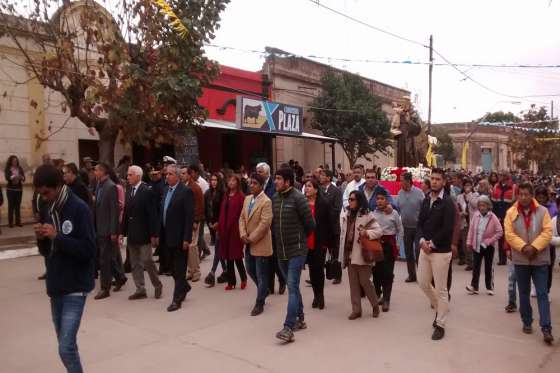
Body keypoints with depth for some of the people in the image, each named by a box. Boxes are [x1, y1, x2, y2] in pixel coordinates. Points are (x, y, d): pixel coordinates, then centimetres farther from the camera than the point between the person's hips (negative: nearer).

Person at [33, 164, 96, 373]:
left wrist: (57, 236, -23)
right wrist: (42, 237, -4)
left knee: (66, 347, -11)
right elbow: (49, 246, 17)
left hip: (75, 287, -7)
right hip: (56, 286, 8)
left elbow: (88, 249, -19)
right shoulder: (51, 209, 9)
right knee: (65, 345, 16)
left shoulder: (79, 209, -15)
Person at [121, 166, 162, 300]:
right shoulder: (129, 190, 8)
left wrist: (154, 234, -15)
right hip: (131, 234, 7)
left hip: (144, 233, -6)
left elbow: (153, 214, -13)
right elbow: (126, 212, 10)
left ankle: (157, 285, 19)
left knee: (146, 261, -1)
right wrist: (123, 232, 7)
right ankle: (140, 290, 20)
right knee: (135, 264, 10)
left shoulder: (148, 190, -11)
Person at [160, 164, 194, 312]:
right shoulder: (165, 190, 11)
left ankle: (177, 299, 10)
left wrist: (186, 238, -18)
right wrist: (159, 234, 10)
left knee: (179, 269, 2)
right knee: (172, 267, 16)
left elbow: (190, 216, -15)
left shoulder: (186, 191, -11)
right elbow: (162, 213, 15)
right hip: (167, 237, 7)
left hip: (179, 237, -7)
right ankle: (184, 286, 38)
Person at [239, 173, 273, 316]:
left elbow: (265, 223, -21)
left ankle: (259, 303, 15)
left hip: (260, 244, -8)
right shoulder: (247, 199, 9)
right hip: (249, 243, 8)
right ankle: (264, 290, 41)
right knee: (250, 270, 19)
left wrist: (252, 238, -18)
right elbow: (242, 218, 9)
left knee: (261, 275, 3)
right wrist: (243, 235, -6)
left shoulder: (266, 201, -15)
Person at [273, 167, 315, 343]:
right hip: (281, 251, 7)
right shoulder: (275, 198, 5)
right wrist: (280, 238, 11)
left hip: (297, 251, -7)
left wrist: (299, 238, 5)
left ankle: (288, 328, -11)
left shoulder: (298, 198, -14)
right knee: (292, 287, 17)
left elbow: (310, 224, -8)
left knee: (292, 287, -11)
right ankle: (300, 319, 32)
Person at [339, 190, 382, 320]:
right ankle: (356, 310, 15)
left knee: (364, 282, 0)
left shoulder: (366, 215, -7)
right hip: (349, 253, 5)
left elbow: (379, 231, -9)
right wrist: (343, 252, 12)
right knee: (353, 283, 8)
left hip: (362, 254, -5)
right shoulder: (345, 213, 9)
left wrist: (367, 233, -25)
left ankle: (375, 305, 23)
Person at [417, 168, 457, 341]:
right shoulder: (426, 200, 10)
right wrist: (422, 240, -9)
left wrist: (432, 244, -14)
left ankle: (440, 324, 14)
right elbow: (420, 223, 8)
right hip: (425, 248, 7)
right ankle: (439, 307, 38)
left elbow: (447, 229, -19)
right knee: (423, 283, 14)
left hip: (441, 251, -7)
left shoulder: (448, 203, -12)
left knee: (441, 289, 2)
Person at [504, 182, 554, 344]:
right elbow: (509, 235, -6)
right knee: (524, 293, 12)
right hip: (521, 260, 1)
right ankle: (527, 322, 25)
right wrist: (524, 247, -19)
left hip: (540, 259, -1)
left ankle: (546, 328, 0)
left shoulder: (542, 211, -1)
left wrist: (534, 247, -19)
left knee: (542, 294, -1)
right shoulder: (511, 213, 0)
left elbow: (547, 232, -8)